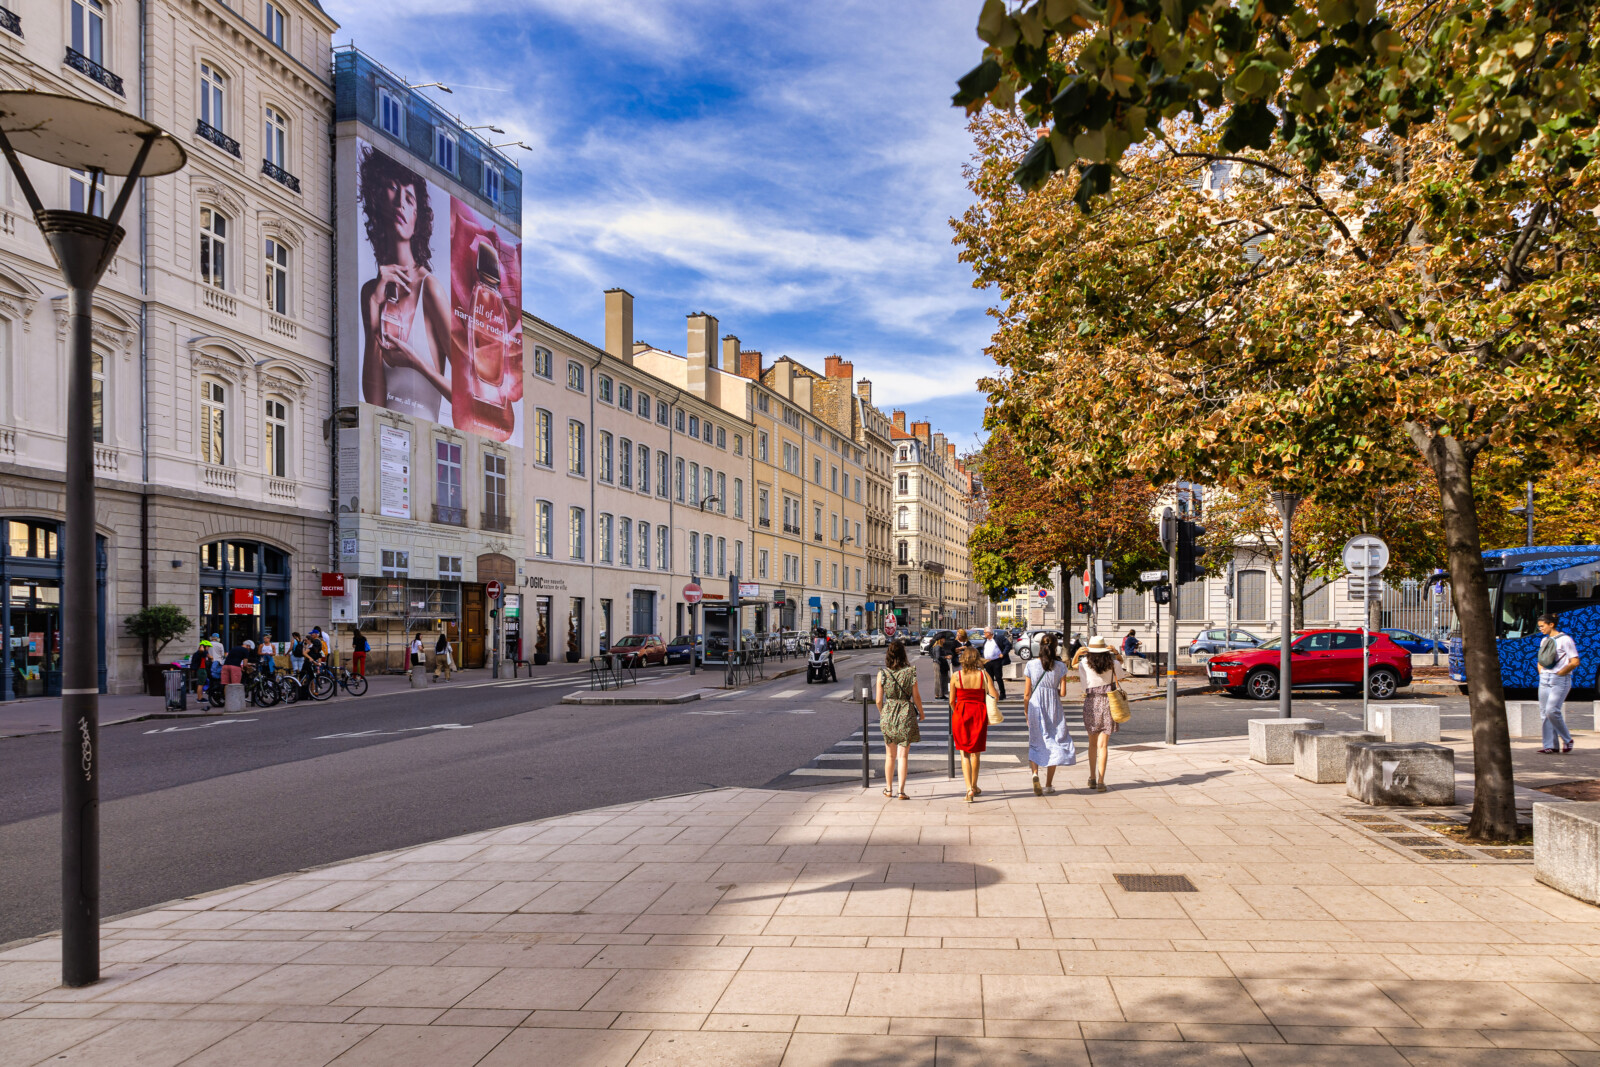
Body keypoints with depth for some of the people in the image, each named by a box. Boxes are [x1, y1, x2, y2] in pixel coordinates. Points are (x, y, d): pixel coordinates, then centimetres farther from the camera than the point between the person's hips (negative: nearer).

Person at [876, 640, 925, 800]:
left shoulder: (882, 673, -5)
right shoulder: (910, 672, -9)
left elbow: (879, 700, -2)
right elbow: (916, 697, -4)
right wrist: (921, 713, 12)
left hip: (888, 714, 2)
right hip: (906, 714, -2)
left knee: (890, 755, 16)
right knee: (903, 755, 4)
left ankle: (888, 788, 24)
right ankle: (901, 790, 3)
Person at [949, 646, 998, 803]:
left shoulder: (956, 676, -6)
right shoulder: (984, 675, -6)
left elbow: (952, 700, -1)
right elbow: (995, 697, -9)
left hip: (960, 713, -1)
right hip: (979, 714, 1)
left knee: (964, 753, 6)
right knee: (975, 752, 18)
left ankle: (969, 788, -9)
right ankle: (974, 787, 31)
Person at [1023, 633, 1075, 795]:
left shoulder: (1031, 665, -4)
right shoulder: (1060, 666, -5)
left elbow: (1027, 693, -1)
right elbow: (1063, 693, -6)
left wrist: (1027, 714, 10)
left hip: (1035, 706, 1)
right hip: (1053, 708, 0)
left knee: (1035, 742, 13)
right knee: (1053, 743, 10)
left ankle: (1035, 773, -12)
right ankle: (1048, 785, 11)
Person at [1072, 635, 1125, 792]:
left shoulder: (1084, 663, -5)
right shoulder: (1112, 663, -3)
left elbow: (1073, 664, 16)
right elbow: (1120, 662, 20)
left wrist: (1077, 653, 0)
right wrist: (1116, 652, 5)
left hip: (1091, 703, 0)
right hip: (1108, 703, 0)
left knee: (1092, 743, 18)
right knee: (1103, 745, -1)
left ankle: (1092, 779, 22)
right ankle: (1101, 781, -6)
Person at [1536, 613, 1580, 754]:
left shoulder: (1565, 639, -6)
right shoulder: (1544, 641, 17)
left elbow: (1575, 662, -10)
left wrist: (1560, 673, -10)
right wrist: (1542, 674, 14)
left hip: (1560, 680, -7)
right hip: (1544, 679, 7)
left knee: (1552, 710, -17)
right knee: (1544, 712, 1)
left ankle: (1567, 739, 2)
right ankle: (1551, 745, 4)